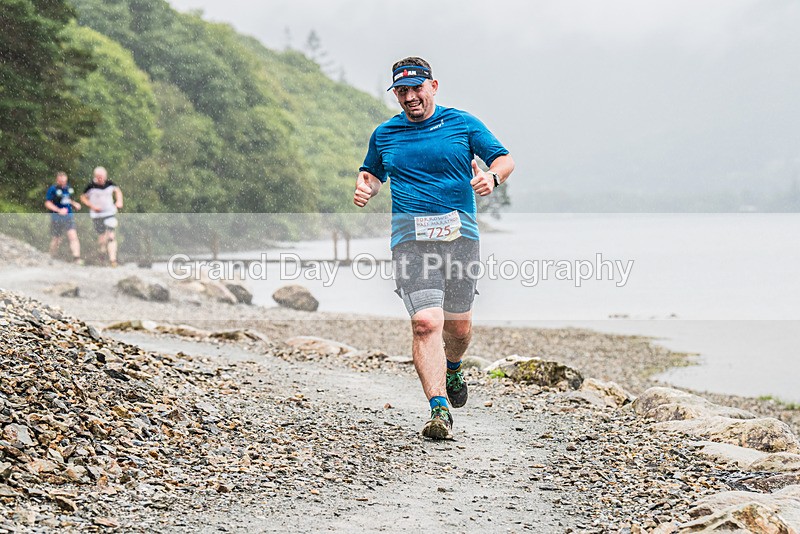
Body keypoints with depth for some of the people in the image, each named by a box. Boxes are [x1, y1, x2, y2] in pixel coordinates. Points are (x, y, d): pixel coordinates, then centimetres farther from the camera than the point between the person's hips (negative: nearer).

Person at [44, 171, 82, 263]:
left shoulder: (68, 188, 9)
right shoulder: (53, 189, -10)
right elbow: (47, 203, -10)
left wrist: (74, 204, 6)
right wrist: (59, 210, -21)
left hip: (69, 216, 4)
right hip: (57, 217, -4)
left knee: (73, 236, -12)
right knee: (56, 240, 7)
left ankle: (76, 257, -16)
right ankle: (51, 258, 28)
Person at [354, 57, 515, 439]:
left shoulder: (462, 124, 7)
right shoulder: (384, 134, 14)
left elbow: (504, 159, 9)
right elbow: (372, 172, 28)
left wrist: (492, 176, -14)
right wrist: (364, 188, 4)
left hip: (461, 232, 0)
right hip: (411, 236, 0)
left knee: (458, 324, 9)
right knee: (426, 322, -18)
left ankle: (453, 368, 44)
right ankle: (439, 410, -21)